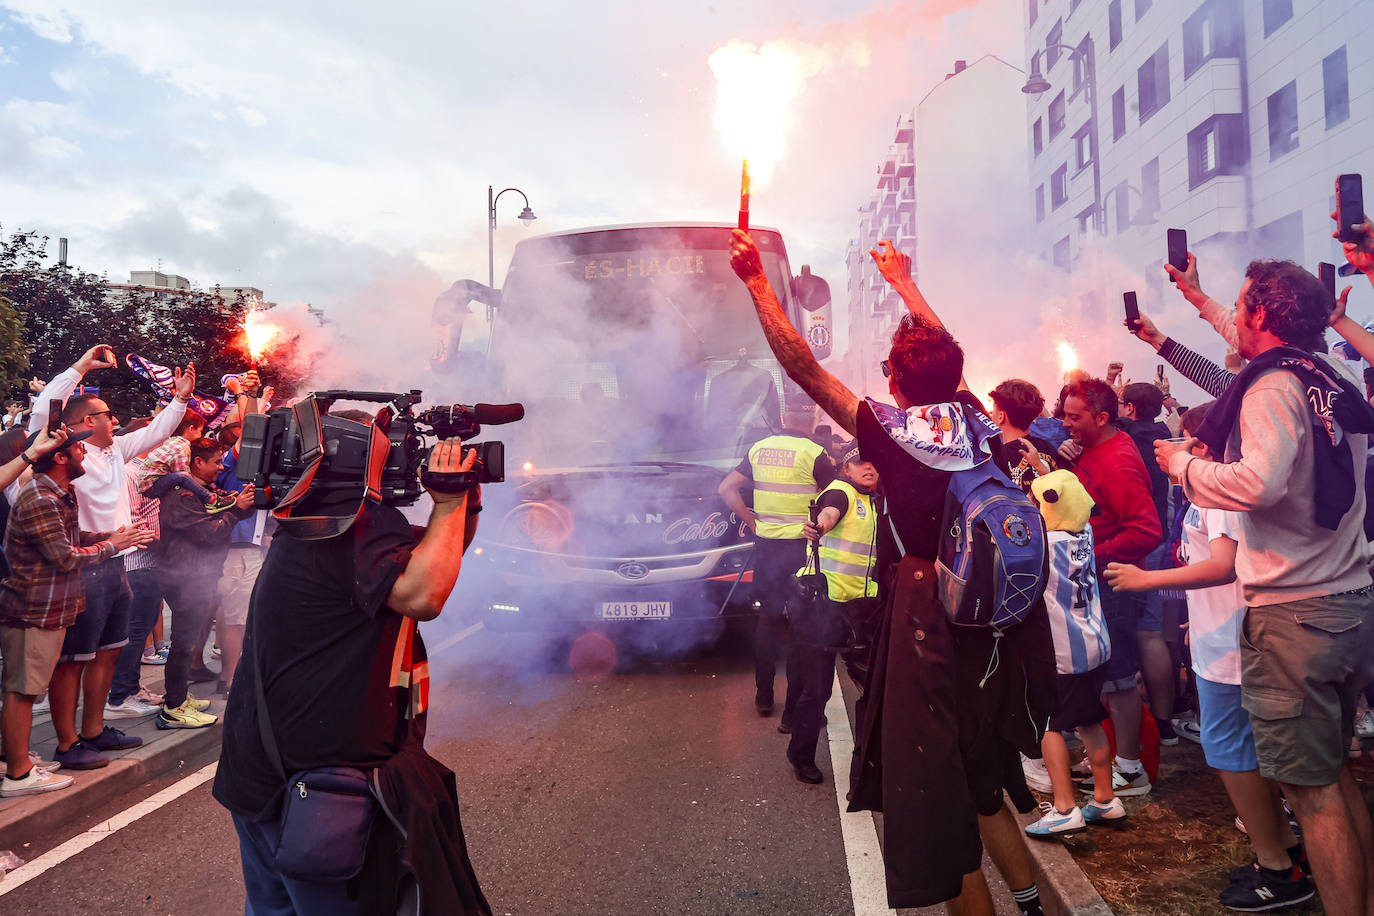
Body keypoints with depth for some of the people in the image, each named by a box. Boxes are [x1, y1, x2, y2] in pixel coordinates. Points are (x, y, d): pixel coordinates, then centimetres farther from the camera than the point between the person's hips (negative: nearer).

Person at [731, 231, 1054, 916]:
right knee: (980, 786, 24)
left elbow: (802, 366, -10)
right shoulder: (978, 423, 1)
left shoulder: (892, 432, -14)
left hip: (925, 626, -7)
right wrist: (902, 281, 33)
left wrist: (758, 281, -1)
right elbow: (948, 354, 20)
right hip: (991, 628, 7)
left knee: (940, 810, 5)